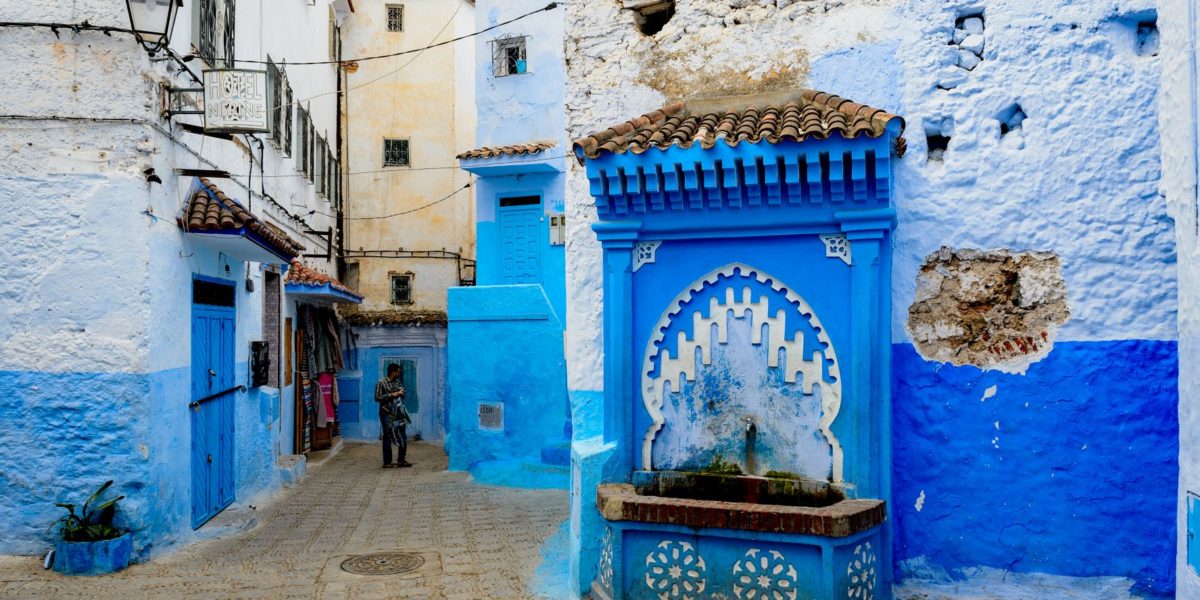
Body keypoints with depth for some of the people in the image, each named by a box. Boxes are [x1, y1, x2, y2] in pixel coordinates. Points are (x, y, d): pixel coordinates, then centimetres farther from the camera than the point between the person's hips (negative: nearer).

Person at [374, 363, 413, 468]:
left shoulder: (398, 381, 11)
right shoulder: (381, 383, -8)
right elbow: (377, 397, -13)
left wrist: (401, 393, -2)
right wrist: (391, 395, -17)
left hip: (399, 413, 6)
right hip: (387, 414, -6)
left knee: (403, 437, 5)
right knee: (388, 438, 0)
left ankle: (401, 460, 14)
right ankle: (387, 462, 8)